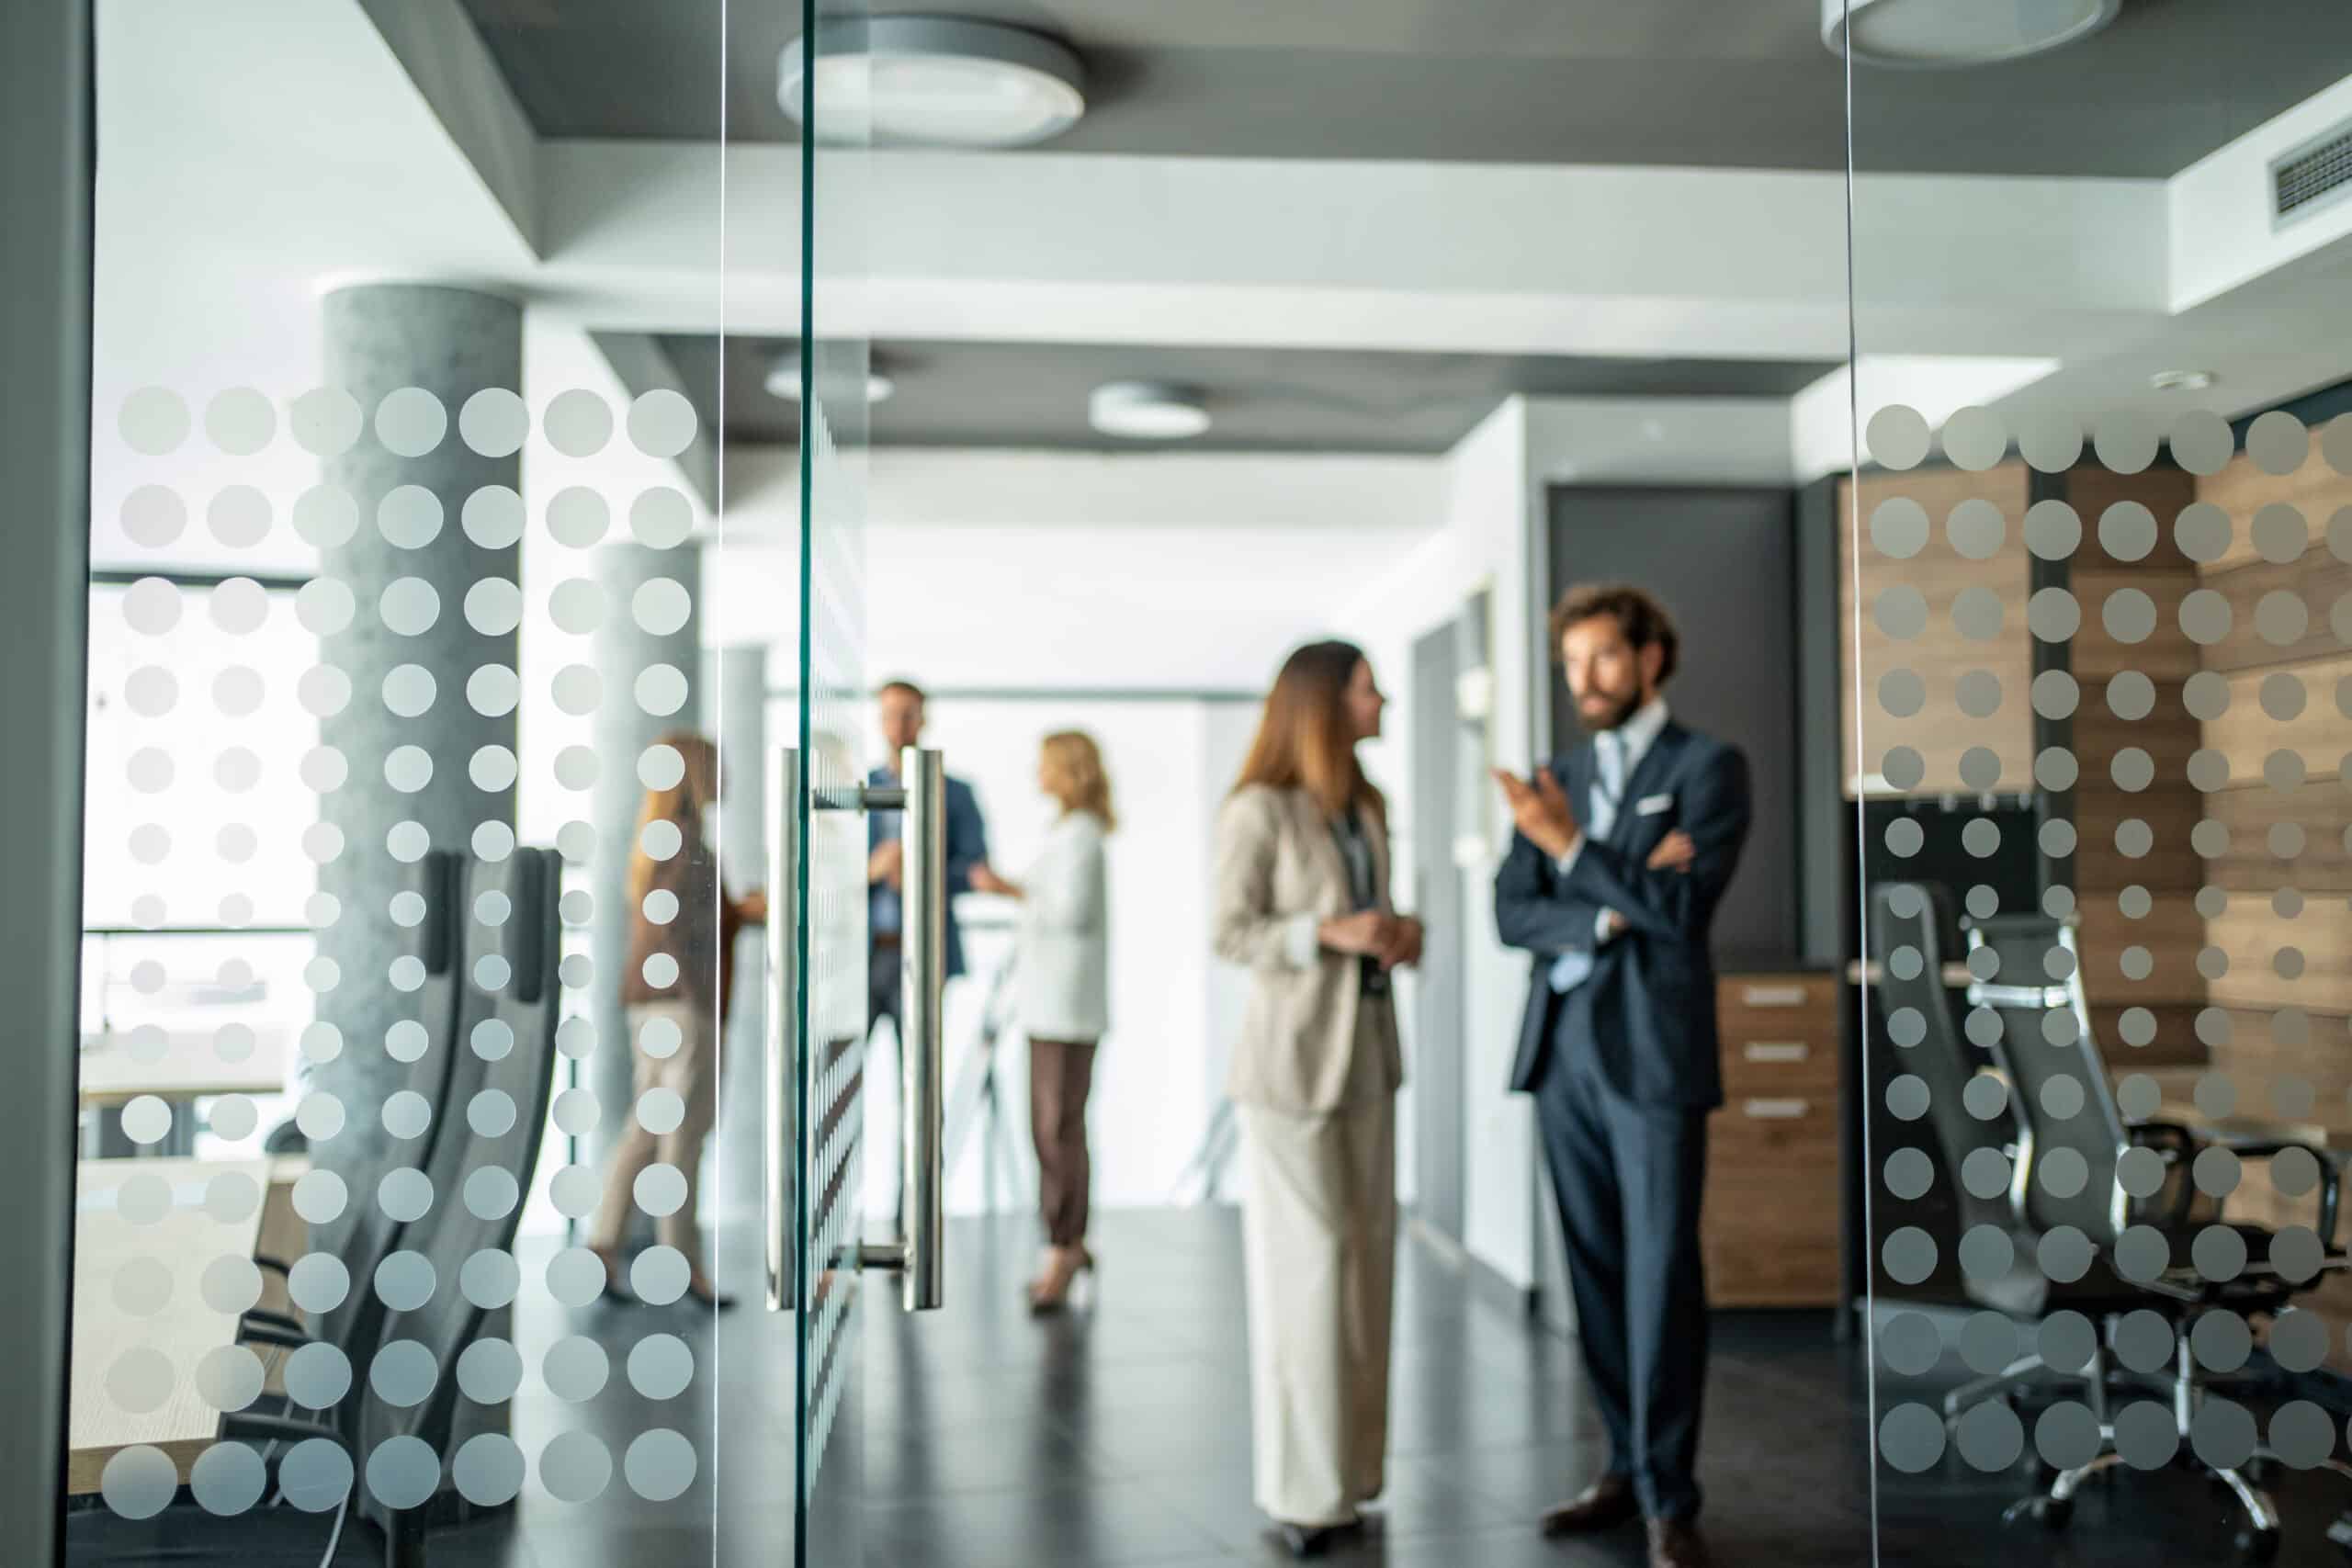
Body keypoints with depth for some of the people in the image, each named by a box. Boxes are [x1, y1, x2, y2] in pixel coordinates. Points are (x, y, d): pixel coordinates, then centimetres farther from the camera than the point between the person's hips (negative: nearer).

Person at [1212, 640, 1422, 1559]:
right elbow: (1231, 934, -10)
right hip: (1292, 1059, -7)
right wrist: (1329, 933, -22)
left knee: (1366, 1263, 8)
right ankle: (1302, 1490, 8)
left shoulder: (1364, 810, 11)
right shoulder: (1258, 811, -11)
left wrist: (1399, 936, -2)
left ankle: (1348, 1467, 18)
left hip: (1366, 1055, 7)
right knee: (1306, 1268, -3)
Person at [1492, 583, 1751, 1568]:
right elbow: (1511, 913, 5)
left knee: (1660, 1277, -5)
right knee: (1596, 1273, 9)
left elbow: (1684, 906, -12)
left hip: (1653, 1051, -5)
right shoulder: (1558, 780, 15)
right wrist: (1606, 915, -10)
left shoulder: (1707, 766, -1)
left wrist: (1573, 849, -17)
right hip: (1561, 1051, 5)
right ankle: (1626, 1469, 19)